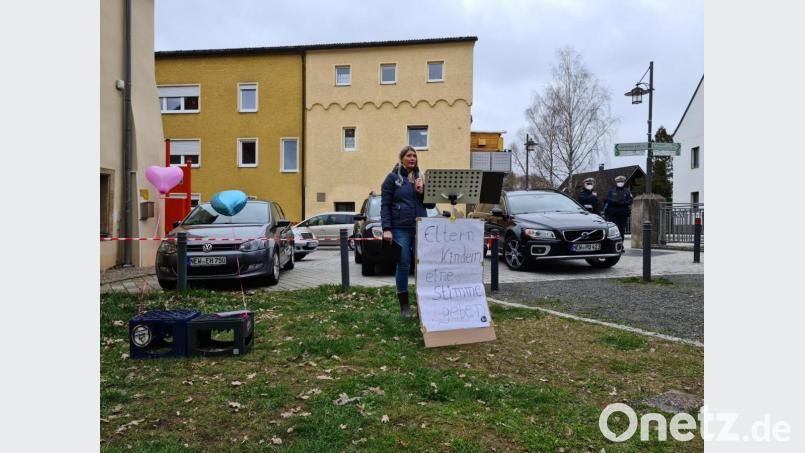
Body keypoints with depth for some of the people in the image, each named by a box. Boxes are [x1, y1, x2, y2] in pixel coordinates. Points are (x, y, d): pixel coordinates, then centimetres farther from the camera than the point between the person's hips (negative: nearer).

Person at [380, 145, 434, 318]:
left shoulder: (420, 177, 14)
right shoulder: (392, 178, 2)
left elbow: (431, 204, 14)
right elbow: (385, 205, -2)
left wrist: (422, 192, -5)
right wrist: (386, 229, -12)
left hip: (420, 229, 4)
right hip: (400, 229, -4)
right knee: (403, 266, 1)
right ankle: (404, 305, 12)